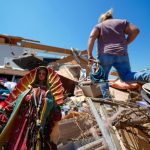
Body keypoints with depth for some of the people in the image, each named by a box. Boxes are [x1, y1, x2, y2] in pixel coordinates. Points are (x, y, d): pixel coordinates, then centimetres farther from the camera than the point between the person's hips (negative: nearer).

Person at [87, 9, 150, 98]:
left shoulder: (99, 25, 17)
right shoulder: (122, 22, 22)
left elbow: (92, 37, -2)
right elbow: (135, 30, 9)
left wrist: (90, 55, -6)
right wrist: (125, 44, 15)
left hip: (105, 55, -1)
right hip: (121, 54, 2)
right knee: (126, 76, 8)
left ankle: (106, 97, 0)